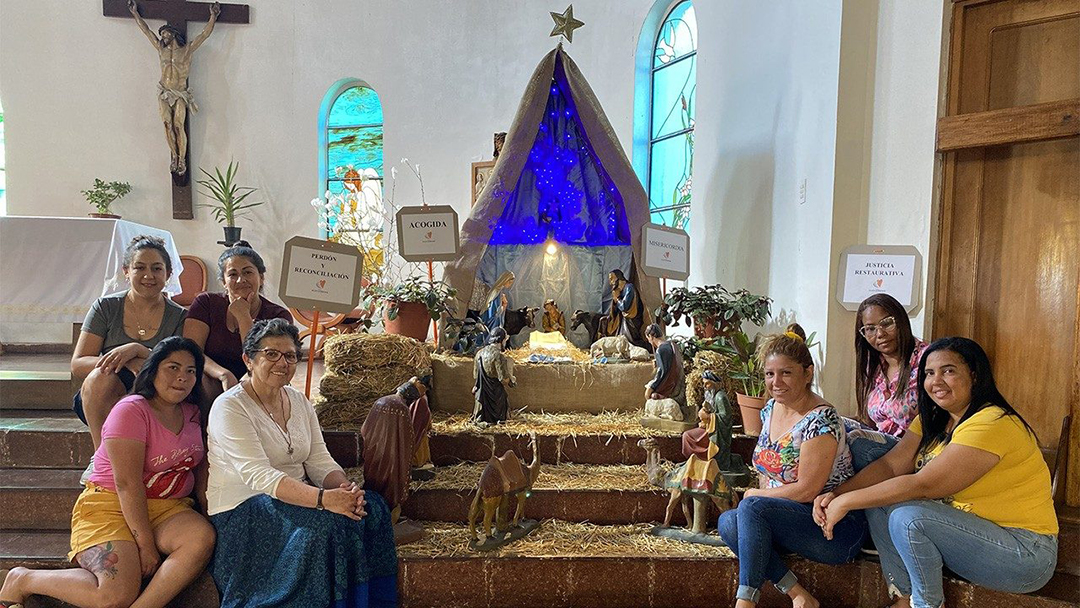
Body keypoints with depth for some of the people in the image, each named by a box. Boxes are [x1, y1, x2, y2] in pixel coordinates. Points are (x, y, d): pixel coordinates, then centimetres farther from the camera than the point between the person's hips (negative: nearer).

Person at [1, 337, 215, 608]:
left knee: (204, 537, -26)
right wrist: (145, 544, -18)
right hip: (110, 505, -6)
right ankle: (22, 579, 0)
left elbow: (200, 467, 17)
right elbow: (127, 483, -17)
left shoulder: (192, 413, 10)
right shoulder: (131, 410, -11)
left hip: (167, 508, 6)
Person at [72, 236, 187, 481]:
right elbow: (77, 364, -3)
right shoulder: (106, 307, 3)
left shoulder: (179, 317, 1)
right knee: (100, 376, -31)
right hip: (100, 403, 1)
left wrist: (136, 349, -23)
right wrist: (129, 362, -21)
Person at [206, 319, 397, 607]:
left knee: (371, 507, -18)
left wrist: (345, 487, -18)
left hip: (298, 496, 7)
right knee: (324, 522, -32)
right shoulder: (230, 407, -12)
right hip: (241, 508, -6)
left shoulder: (300, 402, 10)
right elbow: (259, 475, -24)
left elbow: (320, 461, 6)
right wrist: (322, 498, -35)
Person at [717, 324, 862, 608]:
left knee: (751, 508, -29)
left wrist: (754, 496, -6)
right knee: (727, 522, -18)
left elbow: (807, 490, -19)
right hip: (786, 519, 8)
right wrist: (757, 499, -2)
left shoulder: (820, 420, -18)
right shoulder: (770, 409, 7)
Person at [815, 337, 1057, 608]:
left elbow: (923, 484, -27)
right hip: (965, 530, 9)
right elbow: (890, 465, -3)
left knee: (908, 516, -27)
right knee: (879, 505, -7)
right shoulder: (932, 420, 6)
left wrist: (846, 502, -23)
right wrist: (836, 494, -19)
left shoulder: (992, 423, -22)